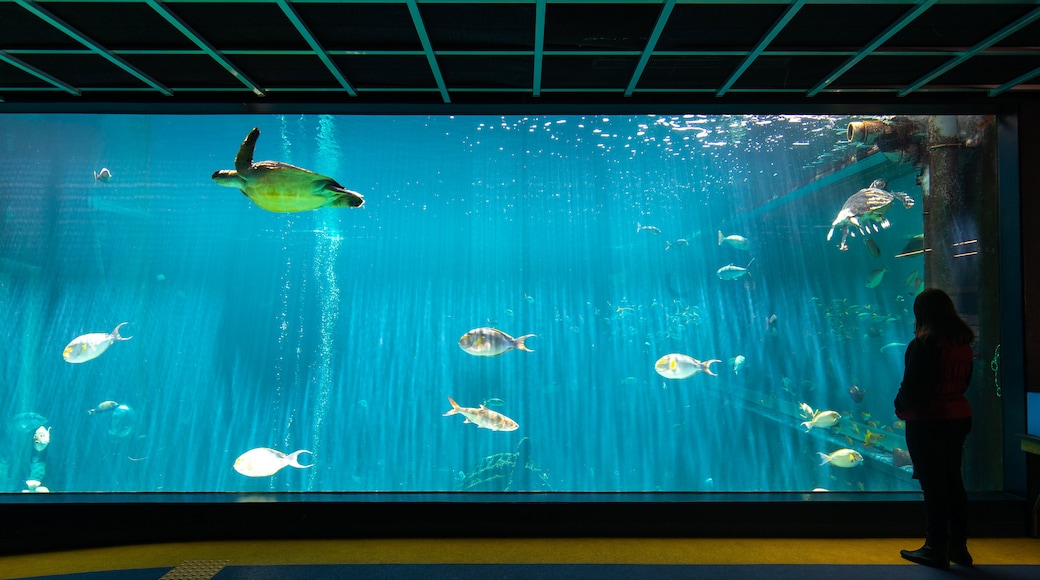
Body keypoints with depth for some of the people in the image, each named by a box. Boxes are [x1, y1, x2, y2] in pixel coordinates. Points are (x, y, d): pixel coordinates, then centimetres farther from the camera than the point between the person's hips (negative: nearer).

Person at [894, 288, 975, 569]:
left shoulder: (925, 343, -18)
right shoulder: (963, 342, 5)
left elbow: (911, 384, -16)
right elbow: (964, 380, 14)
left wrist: (901, 408, 0)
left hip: (927, 420, -7)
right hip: (959, 416, 8)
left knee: (933, 484, 1)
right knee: (953, 481, 16)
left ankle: (937, 549, 11)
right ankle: (958, 546, 26)